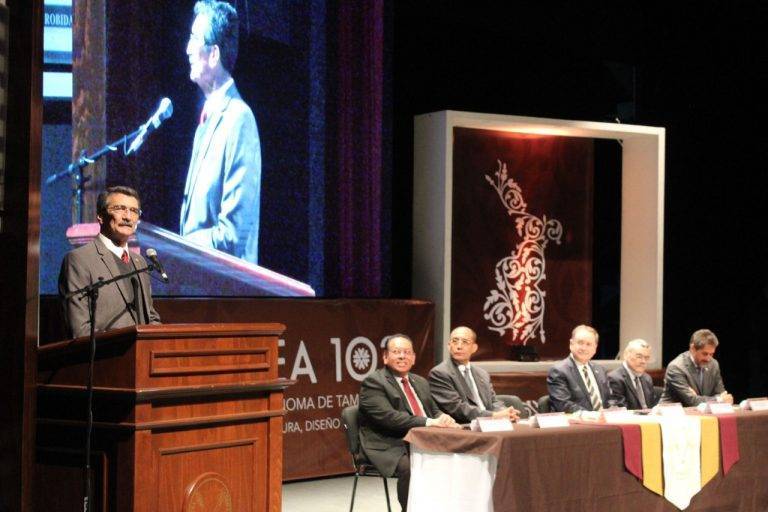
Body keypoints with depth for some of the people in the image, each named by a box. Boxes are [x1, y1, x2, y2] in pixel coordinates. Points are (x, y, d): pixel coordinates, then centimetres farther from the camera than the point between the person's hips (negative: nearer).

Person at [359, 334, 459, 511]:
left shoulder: (420, 382, 19)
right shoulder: (373, 382, -6)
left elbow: (434, 411, 19)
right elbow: (388, 416, -18)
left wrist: (445, 420, -7)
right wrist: (430, 422, -24)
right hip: (390, 448, -7)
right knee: (410, 467, -35)